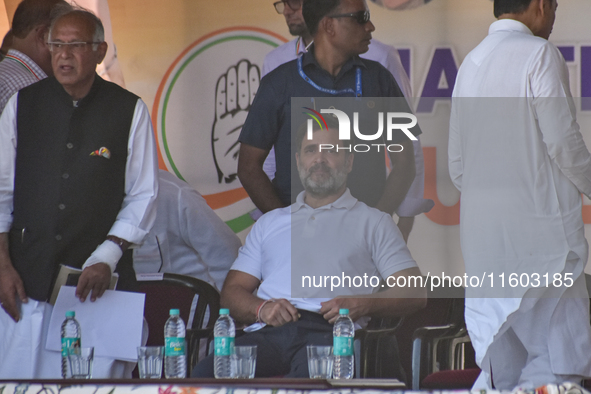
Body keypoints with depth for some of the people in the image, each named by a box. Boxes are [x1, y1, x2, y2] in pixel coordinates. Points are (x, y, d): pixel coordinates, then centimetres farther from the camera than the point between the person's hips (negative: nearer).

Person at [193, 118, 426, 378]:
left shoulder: (373, 222, 23)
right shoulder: (270, 223, 33)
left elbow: (414, 293, 12)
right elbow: (232, 291, 25)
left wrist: (362, 305, -8)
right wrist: (261, 308, 0)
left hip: (330, 332, -3)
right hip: (268, 332, 3)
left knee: (311, 376, -43)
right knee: (205, 374, -32)